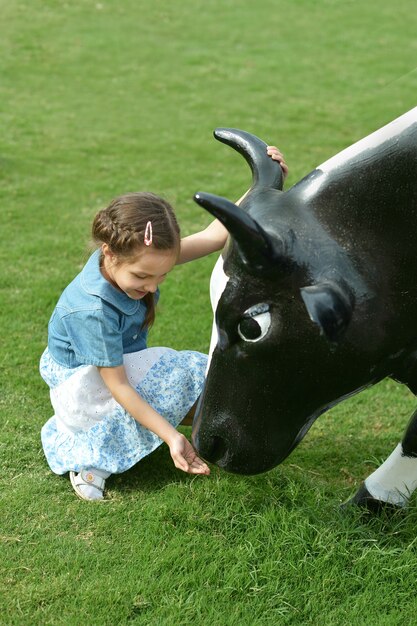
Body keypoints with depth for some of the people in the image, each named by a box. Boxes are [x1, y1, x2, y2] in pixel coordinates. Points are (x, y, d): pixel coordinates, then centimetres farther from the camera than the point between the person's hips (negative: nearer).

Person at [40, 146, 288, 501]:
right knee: (189, 373, -26)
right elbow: (116, 385, -30)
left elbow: (214, 236, -19)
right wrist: (170, 436, -33)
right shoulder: (92, 310, -35)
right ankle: (91, 456, -18)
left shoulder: (140, 257, -18)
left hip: (127, 368, 8)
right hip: (82, 385, -7)